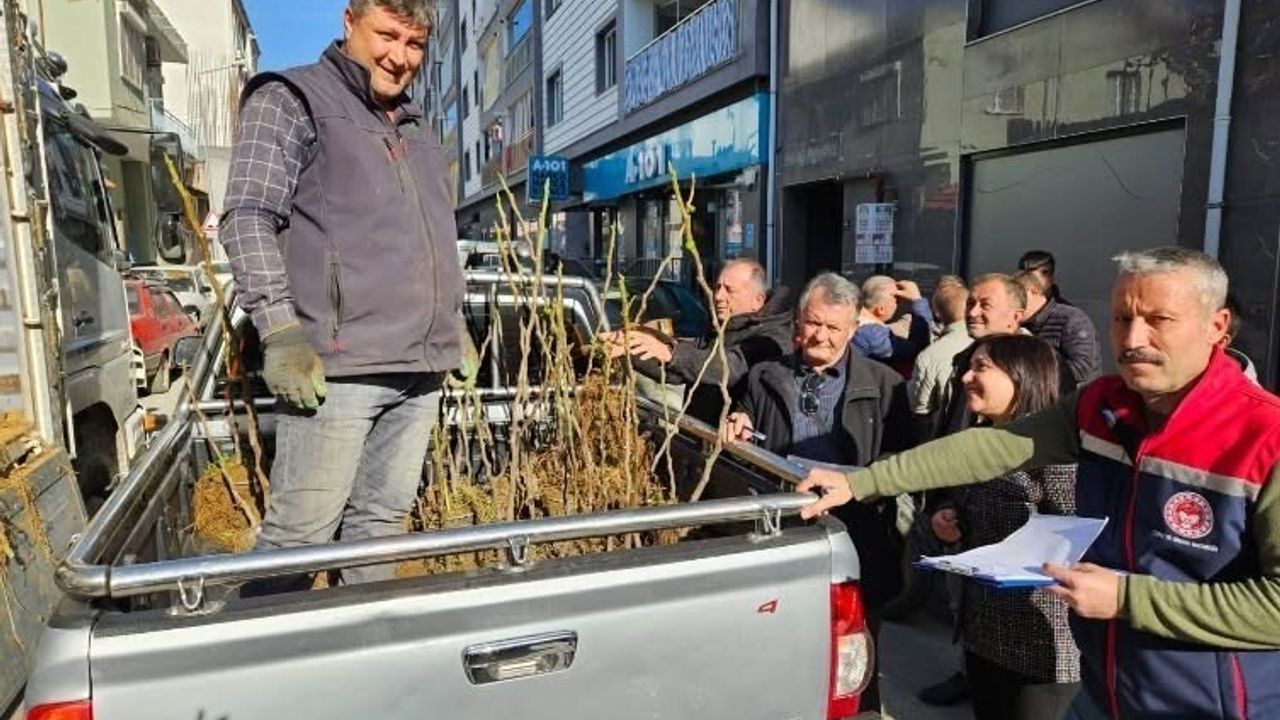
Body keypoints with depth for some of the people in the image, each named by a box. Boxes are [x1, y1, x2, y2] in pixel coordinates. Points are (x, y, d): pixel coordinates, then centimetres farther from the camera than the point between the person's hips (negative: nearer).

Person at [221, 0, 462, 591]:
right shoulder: (290, 101, 3)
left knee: (382, 520, 12)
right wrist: (280, 332, -15)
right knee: (300, 532, -4)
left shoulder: (415, 125, 23)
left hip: (422, 367, 7)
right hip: (338, 365, -6)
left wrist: (453, 320, 22)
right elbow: (248, 218, -7)